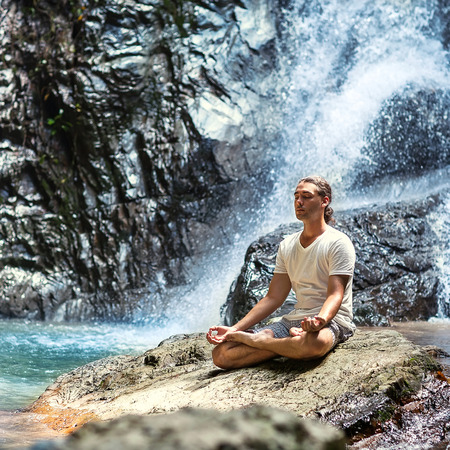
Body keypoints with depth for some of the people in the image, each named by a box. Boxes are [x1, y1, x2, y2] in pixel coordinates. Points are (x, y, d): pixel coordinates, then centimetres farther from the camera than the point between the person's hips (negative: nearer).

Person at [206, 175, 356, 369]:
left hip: (330, 320, -5)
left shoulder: (338, 243, -6)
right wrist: (234, 329, 0)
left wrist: (319, 321, -40)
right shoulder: (287, 246, 14)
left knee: (313, 343, -46)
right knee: (221, 354, -11)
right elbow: (273, 298, 11)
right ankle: (292, 343, -14)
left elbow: (335, 295, -17)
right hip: (293, 319, 6)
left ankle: (253, 340, -23)